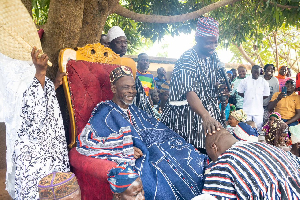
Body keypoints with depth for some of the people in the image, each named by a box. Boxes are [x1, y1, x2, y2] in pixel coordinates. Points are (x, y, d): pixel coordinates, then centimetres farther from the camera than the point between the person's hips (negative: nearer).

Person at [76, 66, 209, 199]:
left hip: (147, 151, 7)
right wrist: (126, 149, -20)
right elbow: (85, 141, -16)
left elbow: (155, 130, 17)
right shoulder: (106, 112, -5)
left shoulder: (133, 110, 19)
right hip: (127, 160, -7)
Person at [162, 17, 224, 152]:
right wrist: (205, 116, -46)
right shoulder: (187, 59, -18)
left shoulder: (213, 56, 6)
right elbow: (189, 92, -32)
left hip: (209, 112, 7)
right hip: (187, 114, -7)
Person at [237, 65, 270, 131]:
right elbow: (239, 92, 8)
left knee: (258, 128, 4)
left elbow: (266, 95, 8)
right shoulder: (245, 81, 2)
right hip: (247, 110, 0)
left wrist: (258, 98, 1)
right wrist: (248, 98, 3)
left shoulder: (264, 82, 2)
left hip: (258, 110, 0)